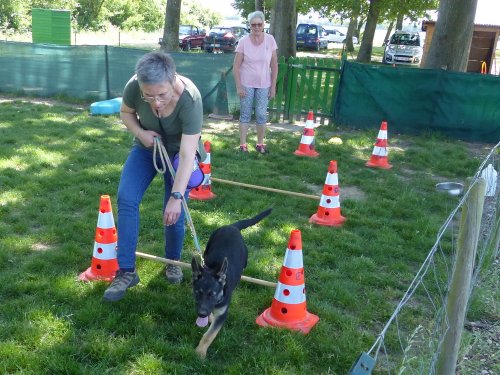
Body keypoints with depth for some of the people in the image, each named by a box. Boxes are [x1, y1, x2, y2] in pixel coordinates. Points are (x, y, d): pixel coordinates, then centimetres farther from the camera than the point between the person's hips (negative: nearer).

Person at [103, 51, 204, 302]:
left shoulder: (190, 99, -37)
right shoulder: (134, 87, -28)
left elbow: (187, 155, -38)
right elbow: (125, 112, -3)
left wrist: (176, 197, -43)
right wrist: (140, 133, -22)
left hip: (178, 151, -3)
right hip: (146, 147, 3)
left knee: (174, 212, -6)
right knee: (126, 199, -12)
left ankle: (173, 262, 23)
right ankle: (126, 271, -3)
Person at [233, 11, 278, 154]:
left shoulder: (270, 40, -3)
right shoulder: (243, 41, -7)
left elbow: (274, 65, 1)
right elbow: (236, 66, -5)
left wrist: (273, 86, -1)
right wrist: (239, 86, -10)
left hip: (264, 85, 1)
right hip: (246, 84, -1)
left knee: (262, 115, 3)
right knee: (245, 114, 4)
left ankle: (260, 143, 17)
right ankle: (243, 144, 11)